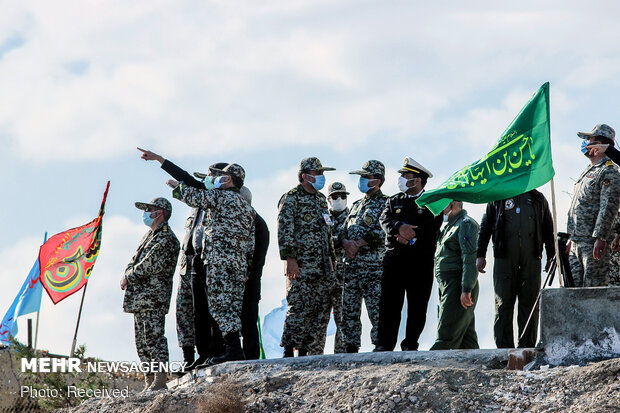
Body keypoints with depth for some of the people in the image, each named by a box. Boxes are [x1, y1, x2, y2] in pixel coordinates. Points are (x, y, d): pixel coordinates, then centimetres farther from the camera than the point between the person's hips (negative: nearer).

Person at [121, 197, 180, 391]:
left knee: (154, 337, -13)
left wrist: (129, 278, -7)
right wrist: (127, 275, 0)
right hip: (139, 299, 10)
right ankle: (149, 380, 12)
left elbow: (150, 266, -17)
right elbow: (134, 261, 21)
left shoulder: (166, 239, -9)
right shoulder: (148, 236, 22)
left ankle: (160, 379, -14)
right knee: (142, 341, 9)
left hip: (153, 297, -10)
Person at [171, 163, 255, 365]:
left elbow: (194, 196, -3)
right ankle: (235, 350, 2)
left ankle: (233, 348, -18)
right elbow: (251, 244, 21)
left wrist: (177, 186, 15)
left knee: (221, 303, -11)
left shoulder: (222, 196, -3)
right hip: (240, 262, 9)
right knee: (233, 305, 7)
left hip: (220, 258, -9)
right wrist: (245, 262, 23)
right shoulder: (247, 208, 22)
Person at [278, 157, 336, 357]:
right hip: (301, 265, -8)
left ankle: (304, 349, 10)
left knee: (317, 308, 5)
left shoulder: (321, 199, 19)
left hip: (322, 266, 8)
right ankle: (288, 351, -9)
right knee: (299, 307, -12)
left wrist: (331, 257, 22)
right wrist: (289, 258, -19)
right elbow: (284, 231, -12)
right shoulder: (291, 199, -5)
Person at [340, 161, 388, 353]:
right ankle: (351, 349, 12)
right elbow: (344, 232, 18)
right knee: (349, 311, 7)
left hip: (373, 267, -7)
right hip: (351, 268, 7)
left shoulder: (384, 204, -2)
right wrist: (346, 242, -4)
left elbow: (382, 233, -15)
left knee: (376, 312, -10)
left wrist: (359, 244, -15)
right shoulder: (356, 205, 21)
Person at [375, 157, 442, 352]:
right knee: (389, 304, -2)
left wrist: (409, 235, -13)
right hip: (394, 261, 3)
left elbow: (432, 229, -7)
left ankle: (410, 345, 9)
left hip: (421, 262, -2)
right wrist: (399, 227, -20)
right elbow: (385, 221, 0)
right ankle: (384, 345, 1)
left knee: (417, 307, 1)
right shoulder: (394, 201, 17)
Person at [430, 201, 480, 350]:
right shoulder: (450, 226, 23)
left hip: (458, 286, -10)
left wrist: (466, 290, -25)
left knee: (446, 336, -14)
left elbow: (470, 259, -19)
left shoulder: (466, 224, -10)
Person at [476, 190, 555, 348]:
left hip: (531, 259, 1)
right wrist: (480, 255, 4)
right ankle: (504, 346, 0)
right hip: (504, 259, -1)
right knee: (503, 303, -3)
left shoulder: (538, 199, 15)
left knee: (529, 303, 0)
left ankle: (527, 346, 3)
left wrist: (552, 257, 9)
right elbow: (485, 227, 11)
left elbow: (548, 230, 17)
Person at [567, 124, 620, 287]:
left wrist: (600, 238, -24)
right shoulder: (587, 172, 23)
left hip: (593, 242, -10)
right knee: (575, 286, 6)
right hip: (577, 241, 10)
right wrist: (572, 239, 23)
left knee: (593, 287, -11)